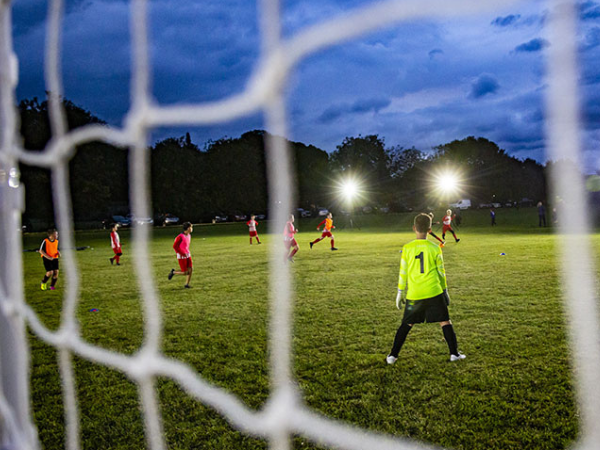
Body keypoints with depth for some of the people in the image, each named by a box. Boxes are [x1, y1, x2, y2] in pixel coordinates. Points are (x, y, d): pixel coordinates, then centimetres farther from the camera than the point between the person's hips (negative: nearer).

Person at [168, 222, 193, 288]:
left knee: (190, 269, -3)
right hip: (181, 257, -7)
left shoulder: (189, 235, 6)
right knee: (185, 272, -6)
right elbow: (174, 246, -15)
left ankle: (187, 284, 8)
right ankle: (173, 272, 19)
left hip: (188, 255, 7)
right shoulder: (180, 237, -18)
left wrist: (187, 252, 11)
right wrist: (182, 254, -16)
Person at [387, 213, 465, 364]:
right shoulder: (435, 248, -2)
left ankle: (392, 355, 13)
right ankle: (454, 353, 17)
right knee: (445, 322, 14)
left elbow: (403, 273, 2)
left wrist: (400, 292, 11)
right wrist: (445, 290, 17)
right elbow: (441, 272, 5)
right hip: (434, 293, -1)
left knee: (407, 324, 13)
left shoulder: (407, 248, -3)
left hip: (414, 295, 1)